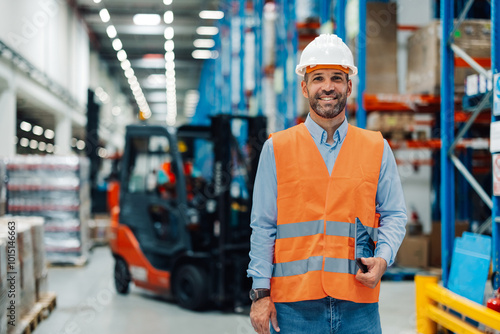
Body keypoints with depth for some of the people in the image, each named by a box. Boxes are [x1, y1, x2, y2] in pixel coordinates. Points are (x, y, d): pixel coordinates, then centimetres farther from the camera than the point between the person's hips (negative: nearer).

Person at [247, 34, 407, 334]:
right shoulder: (277, 149, 6)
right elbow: (263, 226, 5)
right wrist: (261, 292, -1)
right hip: (294, 302, -1)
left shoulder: (377, 149, 10)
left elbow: (394, 215, 12)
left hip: (358, 303, 1)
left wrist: (382, 258, -8)